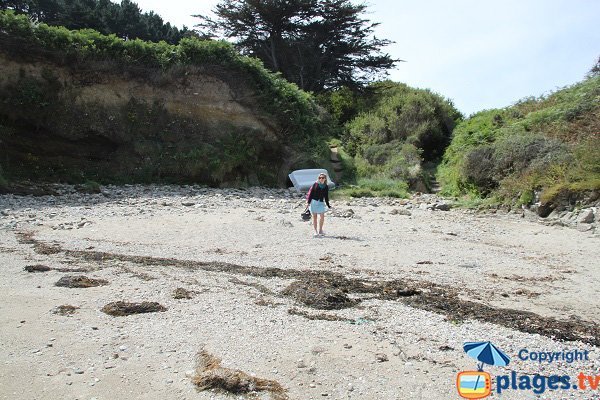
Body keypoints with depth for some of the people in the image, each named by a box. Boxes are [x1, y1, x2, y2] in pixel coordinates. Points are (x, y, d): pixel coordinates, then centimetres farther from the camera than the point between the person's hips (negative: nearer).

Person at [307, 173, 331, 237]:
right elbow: (311, 193, -1)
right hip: (313, 201, -2)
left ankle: (320, 230, 14)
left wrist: (328, 205, 12)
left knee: (322, 217, -5)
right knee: (314, 217, 2)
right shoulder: (315, 184, 0)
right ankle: (315, 232, 8)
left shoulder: (326, 187, 9)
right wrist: (308, 201, -8)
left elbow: (326, 197, 15)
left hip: (321, 202, 2)